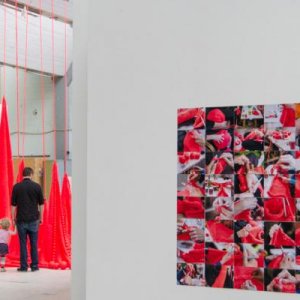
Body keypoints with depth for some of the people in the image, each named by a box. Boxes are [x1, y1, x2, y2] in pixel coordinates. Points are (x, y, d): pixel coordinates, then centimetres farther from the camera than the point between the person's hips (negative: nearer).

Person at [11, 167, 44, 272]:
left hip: (21, 219, 0)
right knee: (34, 244, 7)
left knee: (23, 244, 4)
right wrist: (41, 217, 12)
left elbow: (13, 205, 0)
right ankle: (34, 266, 10)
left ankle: (23, 266, 5)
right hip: (33, 219, 0)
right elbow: (41, 204, 2)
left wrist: (13, 218, 8)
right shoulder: (37, 186, -2)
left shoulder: (16, 187, -2)